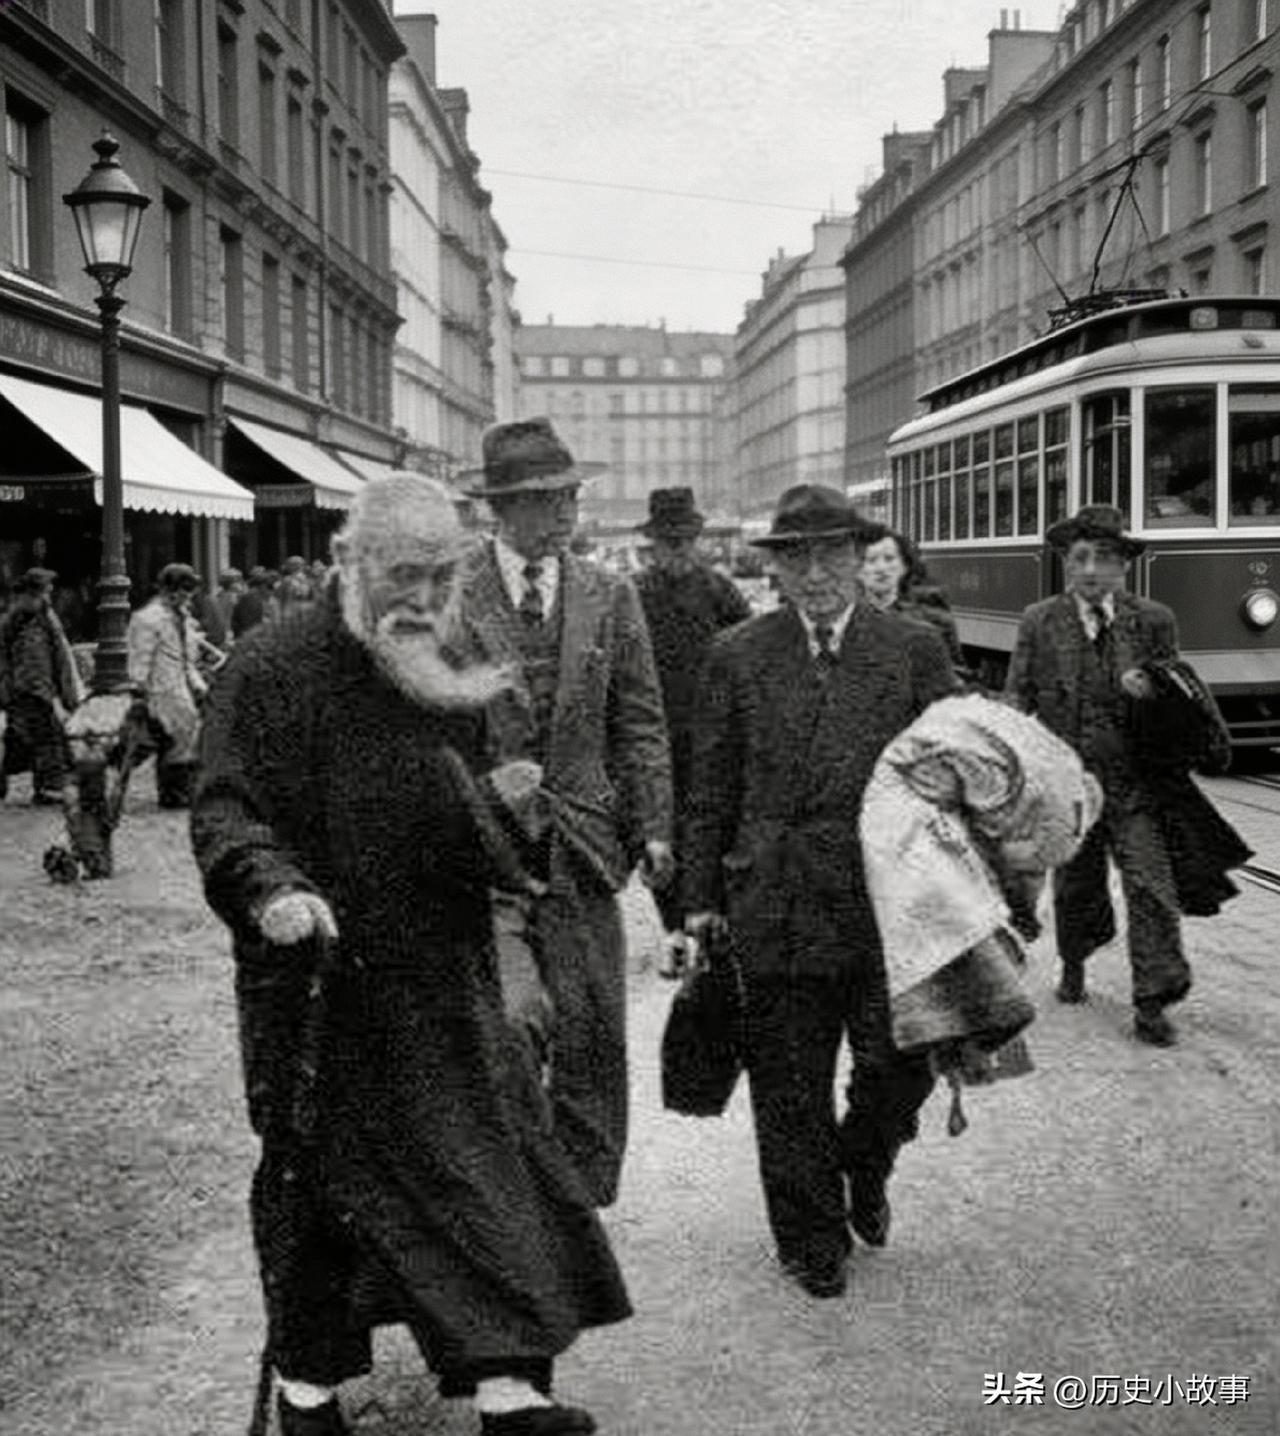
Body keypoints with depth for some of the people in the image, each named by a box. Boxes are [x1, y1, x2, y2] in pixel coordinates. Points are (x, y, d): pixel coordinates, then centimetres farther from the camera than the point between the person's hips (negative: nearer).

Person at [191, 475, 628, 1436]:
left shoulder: (448, 672, 9)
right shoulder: (275, 669, -13)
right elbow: (225, 810, -16)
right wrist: (271, 888, -33)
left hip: (443, 979, 6)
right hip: (322, 978, -5)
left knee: (484, 1164, 4)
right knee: (317, 1176, 9)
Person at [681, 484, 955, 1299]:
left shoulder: (916, 651, 4)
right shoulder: (737, 657, 5)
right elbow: (712, 790, 8)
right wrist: (701, 898, 6)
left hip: (891, 901, 0)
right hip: (776, 909, 0)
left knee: (904, 1063, 0)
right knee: (790, 1091, 7)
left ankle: (864, 1167, 32)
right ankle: (813, 1237, 25)